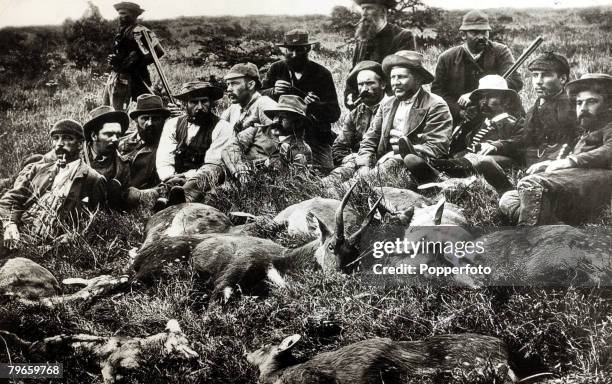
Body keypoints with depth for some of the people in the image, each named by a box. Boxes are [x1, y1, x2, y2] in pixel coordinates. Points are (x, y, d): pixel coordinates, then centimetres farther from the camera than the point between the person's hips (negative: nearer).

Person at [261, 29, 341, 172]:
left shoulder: (322, 74, -1)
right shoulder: (276, 69, 7)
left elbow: (334, 114, -6)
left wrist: (316, 106, -27)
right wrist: (274, 92, -23)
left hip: (316, 137, -1)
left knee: (324, 171, -18)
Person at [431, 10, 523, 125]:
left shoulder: (500, 52, 4)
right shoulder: (447, 58, 7)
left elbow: (516, 82, -10)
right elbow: (437, 90, 7)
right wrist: (459, 111, -11)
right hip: (459, 126, 1)